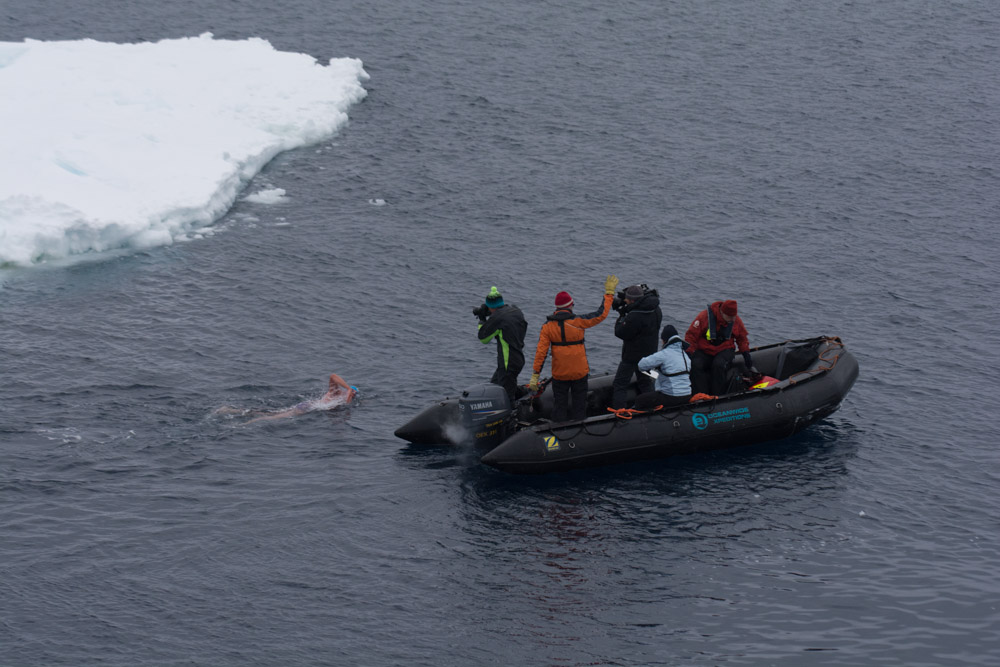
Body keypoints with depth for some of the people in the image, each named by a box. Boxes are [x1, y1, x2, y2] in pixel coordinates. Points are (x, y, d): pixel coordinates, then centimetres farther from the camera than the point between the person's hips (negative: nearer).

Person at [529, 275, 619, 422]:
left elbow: (541, 352, -9)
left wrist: (535, 376, -6)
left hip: (559, 375, 1)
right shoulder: (578, 322, -12)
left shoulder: (547, 326, -6)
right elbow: (601, 314, -4)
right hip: (580, 373, -1)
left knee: (559, 406, 10)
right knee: (579, 406, 11)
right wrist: (609, 292, 6)